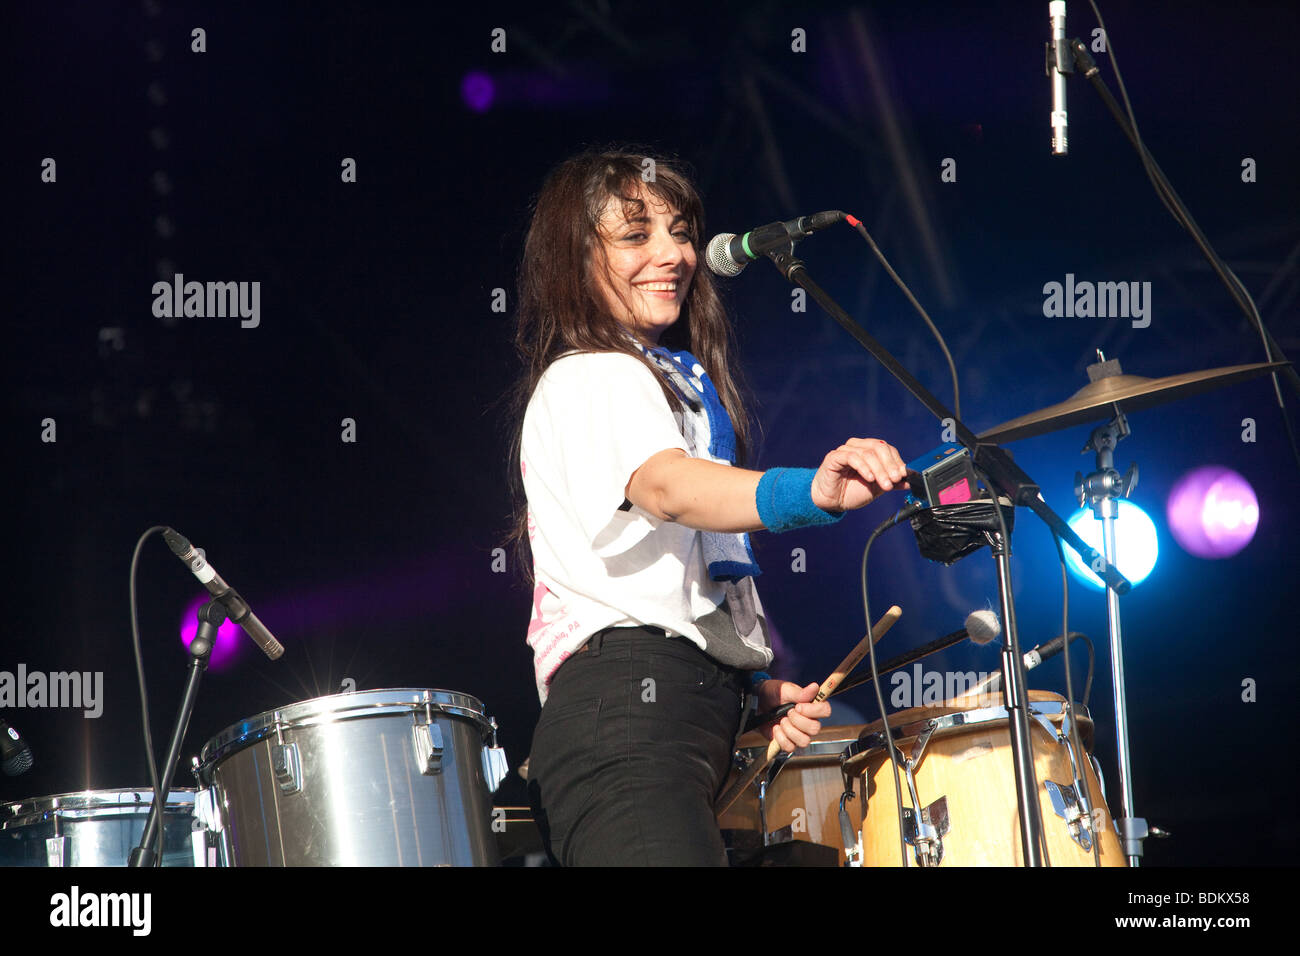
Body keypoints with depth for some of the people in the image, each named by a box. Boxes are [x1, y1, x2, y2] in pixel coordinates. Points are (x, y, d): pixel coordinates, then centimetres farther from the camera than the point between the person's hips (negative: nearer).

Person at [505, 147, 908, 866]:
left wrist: (749, 685, 18)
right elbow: (665, 486, -27)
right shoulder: (588, 381, -4)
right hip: (628, 698, -10)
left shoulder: (670, 378, 28)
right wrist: (810, 492, -44)